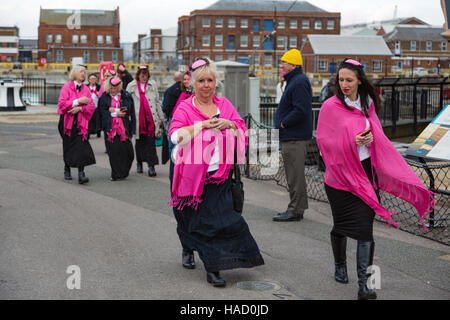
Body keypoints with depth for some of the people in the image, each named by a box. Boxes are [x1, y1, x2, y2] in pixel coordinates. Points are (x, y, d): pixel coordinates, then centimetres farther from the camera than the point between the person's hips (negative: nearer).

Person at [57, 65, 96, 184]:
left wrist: (80, 108, -13)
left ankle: (81, 173, -16)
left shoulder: (86, 89, 9)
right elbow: (62, 104, -12)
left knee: (81, 146, -12)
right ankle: (67, 170, 30)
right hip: (68, 121, -1)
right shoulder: (67, 87, -1)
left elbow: (91, 106, 4)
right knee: (68, 146, 9)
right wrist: (78, 101, -19)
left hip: (81, 122, 2)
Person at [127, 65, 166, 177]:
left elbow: (157, 102, 12)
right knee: (139, 141, 10)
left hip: (151, 117, 0)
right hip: (138, 118, 0)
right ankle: (139, 163, 24)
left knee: (150, 141, -7)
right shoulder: (131, 86, 5)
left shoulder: (153, 85, 9)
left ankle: (151, 166, -9)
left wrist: (161, 117, 11)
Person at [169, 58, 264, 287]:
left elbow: (243, 131, 9)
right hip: (193, 174, -2)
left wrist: (228, 124, -10)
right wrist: (203, 124, -17)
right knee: (192, 218, 13)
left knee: (219, 220, -8)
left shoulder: (224, 105, 10)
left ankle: (213, 268, -4)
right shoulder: (185, 108, -1)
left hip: (220, 175, 2)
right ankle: (187, 249, 43)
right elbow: (176, 135, -15)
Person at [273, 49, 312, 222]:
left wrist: (283, 123, -16)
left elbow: (300, 110, -25)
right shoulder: (294, 81, 18)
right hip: (290, 136, 11)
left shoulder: (299, 82, -16)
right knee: (295, 174, 15)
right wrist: (282, 123, 12)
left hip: (294, 138, -11)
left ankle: (295, 210, -1)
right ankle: (297, 208, 22)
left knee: (295, 175, -6)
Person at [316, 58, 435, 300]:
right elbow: (323, 140, -7)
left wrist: (370, 138, -6)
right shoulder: (330, 106, -5)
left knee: (365, 227, -6)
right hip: (340, 172, -2)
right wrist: (351, 142, -18)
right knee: (341, 225, 10)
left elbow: (377, 133, 17)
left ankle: (364, 283, -5)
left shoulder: (367, 104, 7)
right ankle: (340, 266, 36)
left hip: (366, 170, 2)